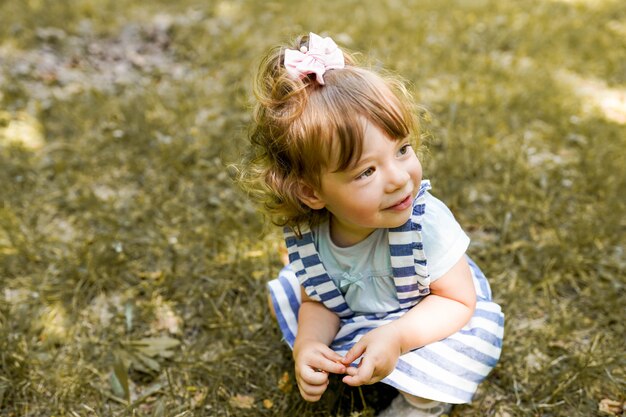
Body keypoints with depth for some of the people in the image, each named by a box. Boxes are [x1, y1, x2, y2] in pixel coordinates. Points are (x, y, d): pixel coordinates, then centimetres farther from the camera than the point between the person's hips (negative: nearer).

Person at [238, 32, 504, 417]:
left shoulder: (427, 223, -37)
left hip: (423, 319, -3)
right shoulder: (307, 233, -27)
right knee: (288, 293, -1)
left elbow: (458, 300, -27)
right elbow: (319, 302, -12)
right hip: (354, 313, 4)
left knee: (472, 339, -30)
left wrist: (395, 338, -42)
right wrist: (309, 343, -35)